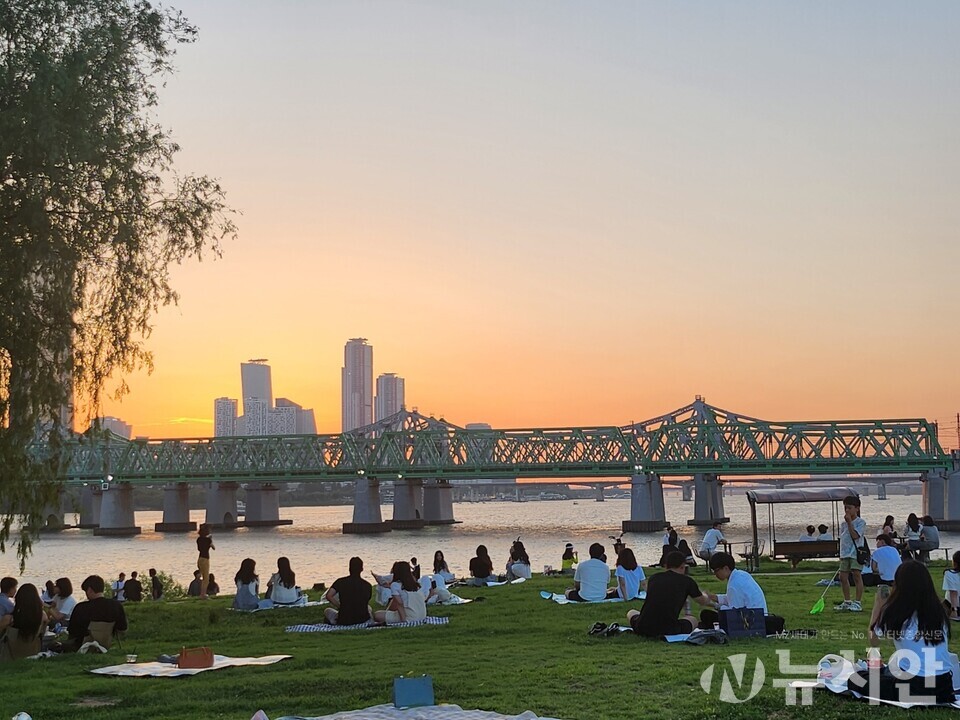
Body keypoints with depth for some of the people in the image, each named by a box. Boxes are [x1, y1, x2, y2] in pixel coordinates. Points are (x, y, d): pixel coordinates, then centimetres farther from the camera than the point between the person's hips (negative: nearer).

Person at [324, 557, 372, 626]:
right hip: (362, 619, 1)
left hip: (343, 621, -1)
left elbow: (328, 596, -18)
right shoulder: (367, 585, -2)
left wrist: (339, 606, -2)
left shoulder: (340, 582, -7)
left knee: (327, 611, 28)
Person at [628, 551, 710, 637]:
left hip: (643, 630, 2)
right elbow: (704, 601, 25)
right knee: (693, 620, 27)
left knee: (631, 613, 33)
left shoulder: (653, 578, 13)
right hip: (669, 630, -2)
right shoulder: (687, 581, 5)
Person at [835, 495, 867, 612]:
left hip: (856, 553, -7)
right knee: (843, 577, 7)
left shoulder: (861, 522, -6)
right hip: (845, 553, 7)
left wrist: (849, 522, -14)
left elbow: (855, 535, -18)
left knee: (857, 576, -8)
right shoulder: (843, 523, 14)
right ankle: (847, 602, 19)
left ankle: (858, 602, -4)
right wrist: (841, 555, 15)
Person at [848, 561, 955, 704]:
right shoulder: (939, 612, 3)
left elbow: (874, 635, 9)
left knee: (855, 680, 12)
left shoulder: (895, 614, -11)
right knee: (886, 671, 34)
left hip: (914, 686, -6)